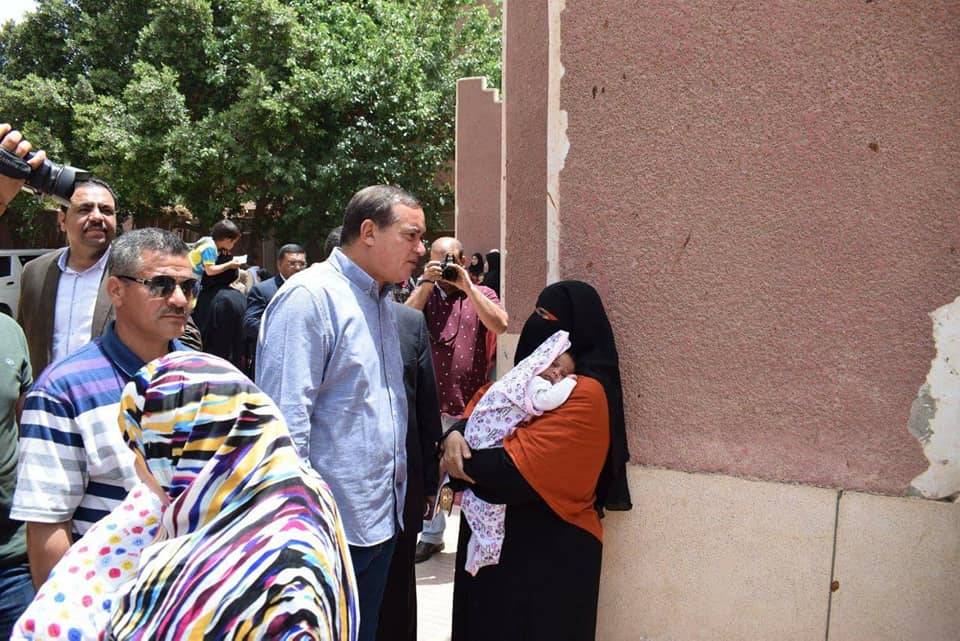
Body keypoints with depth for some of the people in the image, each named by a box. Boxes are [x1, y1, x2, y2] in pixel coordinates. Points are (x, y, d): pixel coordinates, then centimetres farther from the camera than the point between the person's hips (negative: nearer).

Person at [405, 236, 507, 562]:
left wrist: (467, 286, -16)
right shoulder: (423, 293, 8)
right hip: (433, 401, 2)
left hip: (474, 403, -2)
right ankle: (431, 535, 31)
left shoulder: (481, 294, 3)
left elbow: (500, 325, -16)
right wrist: (426, 283, -13)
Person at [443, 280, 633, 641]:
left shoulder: (586, 394, -21)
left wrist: (461, 461, -11)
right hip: (508, 531, 8)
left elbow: (515, 467, -26)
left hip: (549, 546, -8)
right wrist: (456, 435, -14)